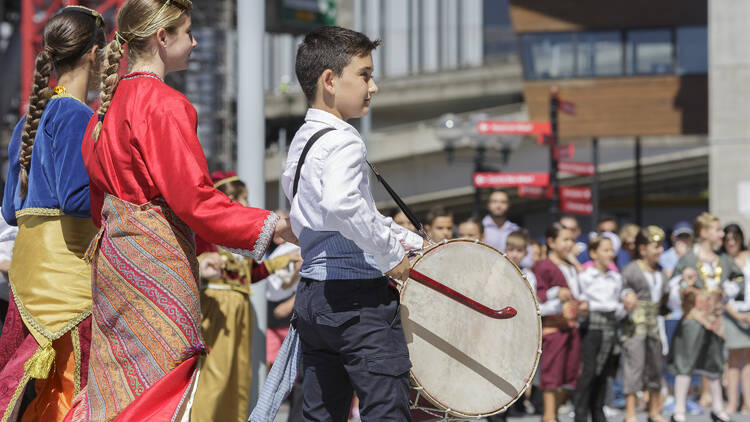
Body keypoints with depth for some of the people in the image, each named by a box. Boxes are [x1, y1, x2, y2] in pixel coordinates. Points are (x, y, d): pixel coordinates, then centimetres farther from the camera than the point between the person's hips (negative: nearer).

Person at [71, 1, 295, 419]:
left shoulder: (109, 102, 15)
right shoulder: (164, 105, -13)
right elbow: (193, 196, -17)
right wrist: (275, 225, -10)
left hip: (111, 254, 9)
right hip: (156, 258, -9)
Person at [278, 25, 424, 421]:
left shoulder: (301, 140, 16)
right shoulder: (344, 141, -15)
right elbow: (341, 204, -34)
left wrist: (406, 238, 21)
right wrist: (390, 254, -22)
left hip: (311, 295, 9)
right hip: (359, 298, -9)